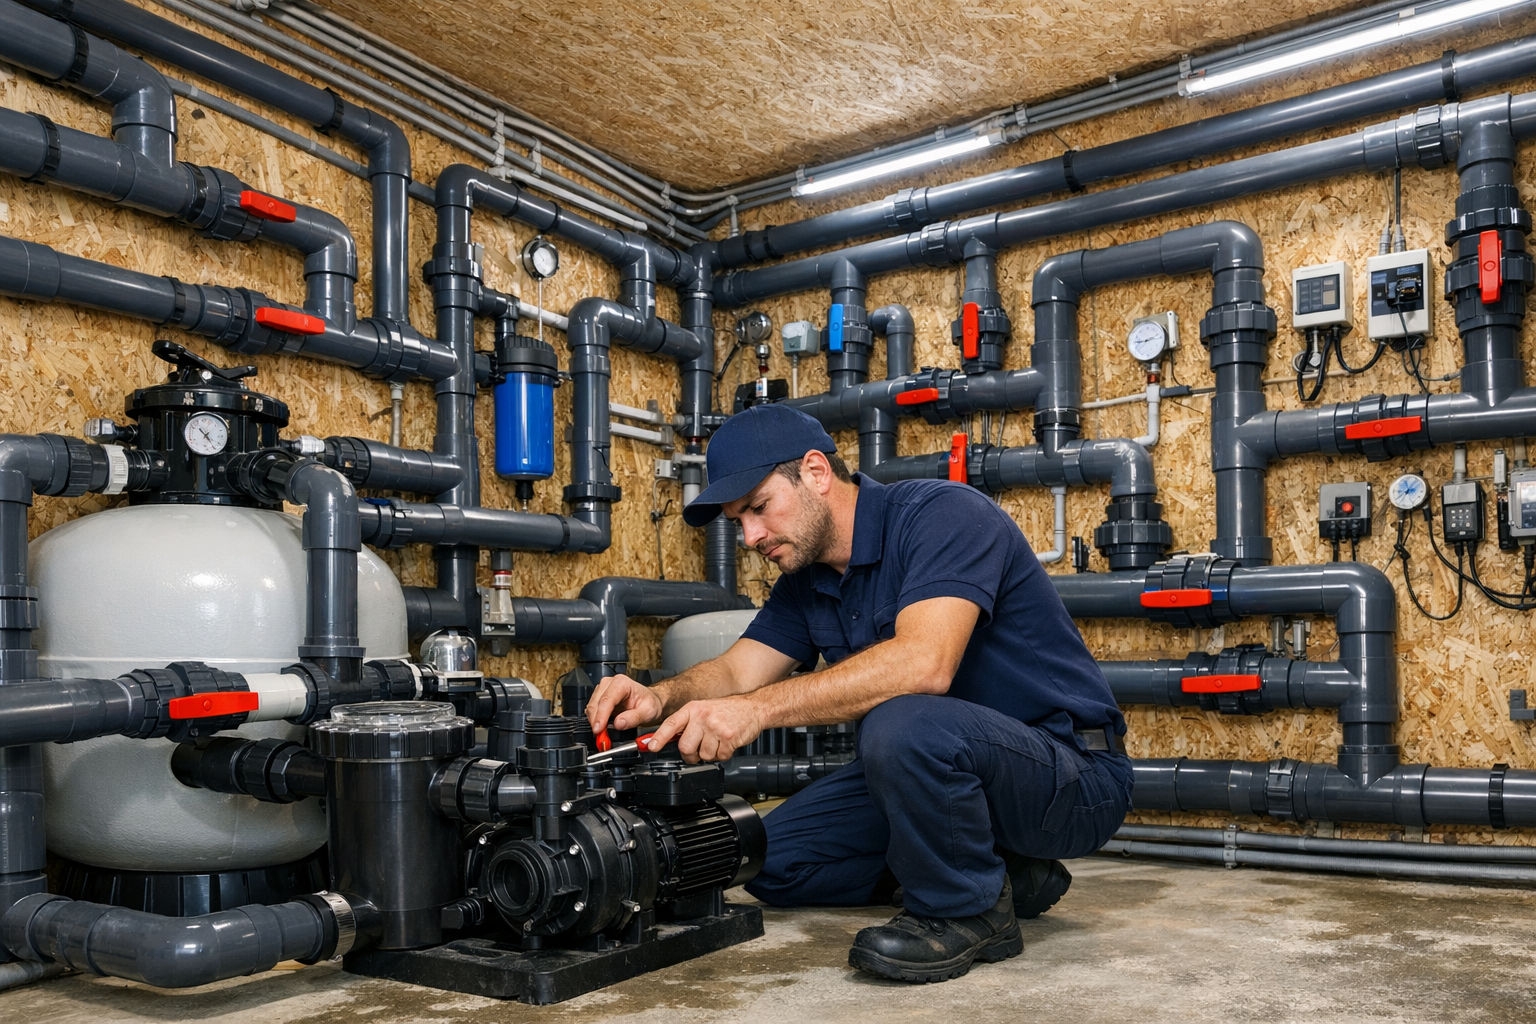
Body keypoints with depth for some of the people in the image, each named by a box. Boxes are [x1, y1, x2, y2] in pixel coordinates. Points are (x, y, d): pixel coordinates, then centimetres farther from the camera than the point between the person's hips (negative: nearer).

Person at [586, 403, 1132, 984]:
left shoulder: (943, 514, -21)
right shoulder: (806, 579, 7)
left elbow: (923, 663, -36)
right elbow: (736, 672, 0)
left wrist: (759, 708, -40)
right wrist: (660, 698, -22)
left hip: (1071, 773, -9)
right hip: (941, 767, 9)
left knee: (903, 725, -37)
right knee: (776, 859, 4)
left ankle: (968, 912, -10)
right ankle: (994, 872, 11)